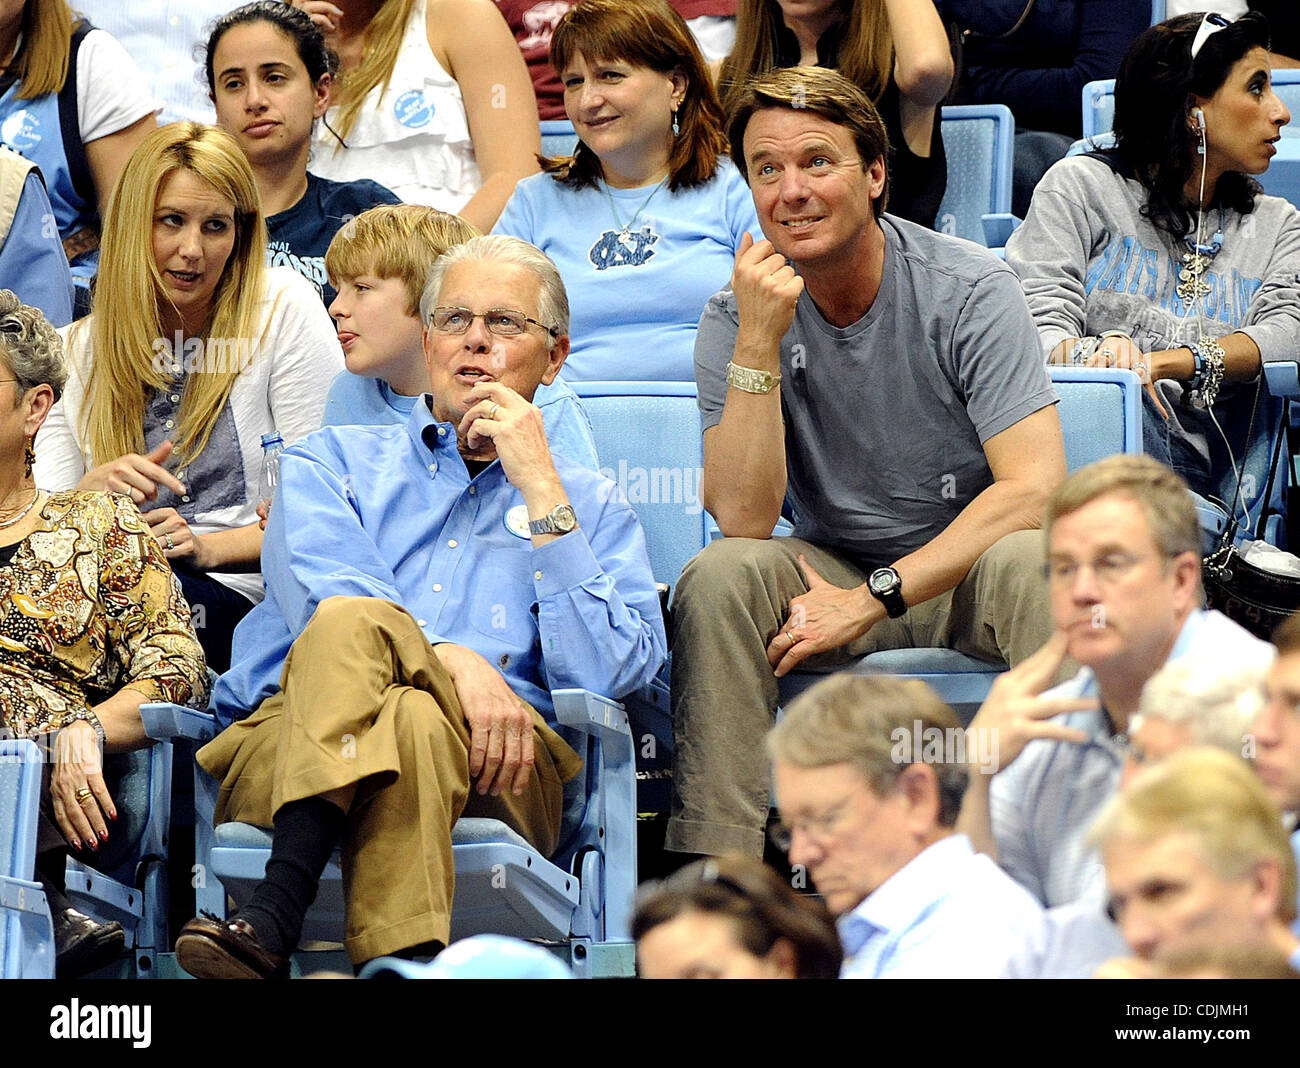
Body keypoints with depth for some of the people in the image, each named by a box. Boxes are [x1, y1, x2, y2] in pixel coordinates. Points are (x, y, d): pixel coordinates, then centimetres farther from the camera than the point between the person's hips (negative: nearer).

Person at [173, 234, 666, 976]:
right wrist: (450, 661, -15)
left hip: (489, 766, 0)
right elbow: (323, 604, 3)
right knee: (353, 622, -34)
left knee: (418, 721, -37)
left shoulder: (591, 508, 25)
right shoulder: (331, 462, 26)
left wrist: (541, 491, 6)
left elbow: (606, 677, 5)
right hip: (288, 743, 0)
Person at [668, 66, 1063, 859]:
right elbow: (743, 519, -17)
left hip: (964, 563, -2)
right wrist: (758, 341, -27)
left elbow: (1034, 487, -21)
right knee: (719, 577, -26)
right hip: (832, 569, 2)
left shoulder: (970, 291, -13)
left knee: (1032, 564, -35)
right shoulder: (738, 316, -7)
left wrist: (870, 600, -25)